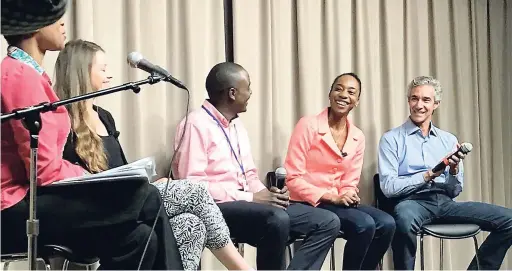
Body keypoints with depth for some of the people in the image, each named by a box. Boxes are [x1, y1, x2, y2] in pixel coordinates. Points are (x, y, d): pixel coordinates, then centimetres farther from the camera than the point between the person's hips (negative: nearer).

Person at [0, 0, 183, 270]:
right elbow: (46, 170, -17)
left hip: (31, 198, 9)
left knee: (140, 238, -7)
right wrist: (97, 180, -3)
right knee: (145, 198, -18)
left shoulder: (28, 72, 18)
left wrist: (94, 180, 2)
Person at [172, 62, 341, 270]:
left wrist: (266, 193, -2)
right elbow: (192, 185, -18)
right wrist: (250, 197, -18)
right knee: (277, 219, -37)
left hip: (245, 203, 9)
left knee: (327, 222, -3)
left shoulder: (237, 125, 18)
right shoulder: (196, 124, -9)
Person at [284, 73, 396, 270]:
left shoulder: (358, 137, 8)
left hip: (340, 203, 6)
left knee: (386, 224, -17)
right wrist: (332, 198, -19)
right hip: (308, 204, -6)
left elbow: (350, 183, 11)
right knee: (364, 225, -26)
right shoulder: (308, 125, -9)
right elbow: (293, 178, -13)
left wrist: (348, 195, -14)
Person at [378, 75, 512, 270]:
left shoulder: (449, 140, 16)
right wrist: (428, 175, -13)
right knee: (404, 217, -41)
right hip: (413, 202, -4)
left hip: (445, 202, 5)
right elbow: (388, 187, -6)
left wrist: (454, 170, -7)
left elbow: (455, 191, 13)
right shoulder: (392, 139, 4)